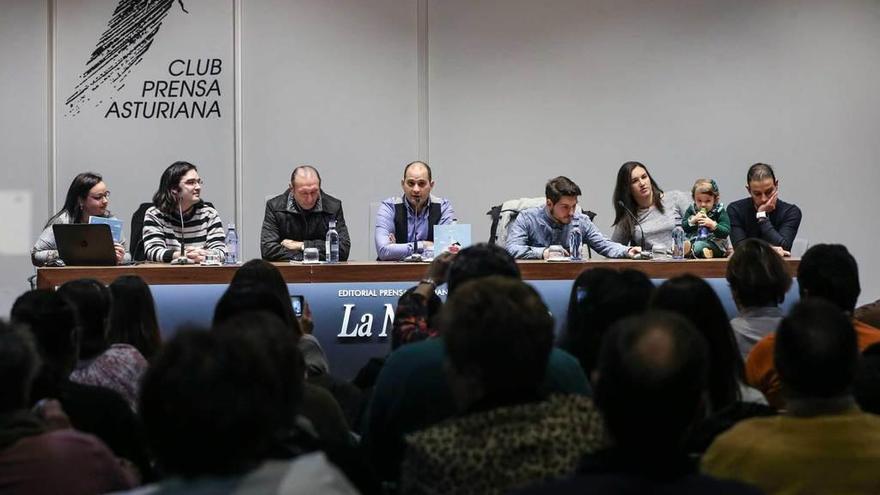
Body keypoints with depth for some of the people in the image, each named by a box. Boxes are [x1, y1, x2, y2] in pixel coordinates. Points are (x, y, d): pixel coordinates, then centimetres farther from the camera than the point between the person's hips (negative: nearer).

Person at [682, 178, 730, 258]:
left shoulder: (719, 211, 0)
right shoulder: (691, 210, 11)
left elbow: (726, 232, -8)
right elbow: (683, 227, 6)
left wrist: (713, 225, -23)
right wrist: (693, 220, -11)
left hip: (714, 243, -4)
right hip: (693, 241, 4)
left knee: (698, 246, -36)